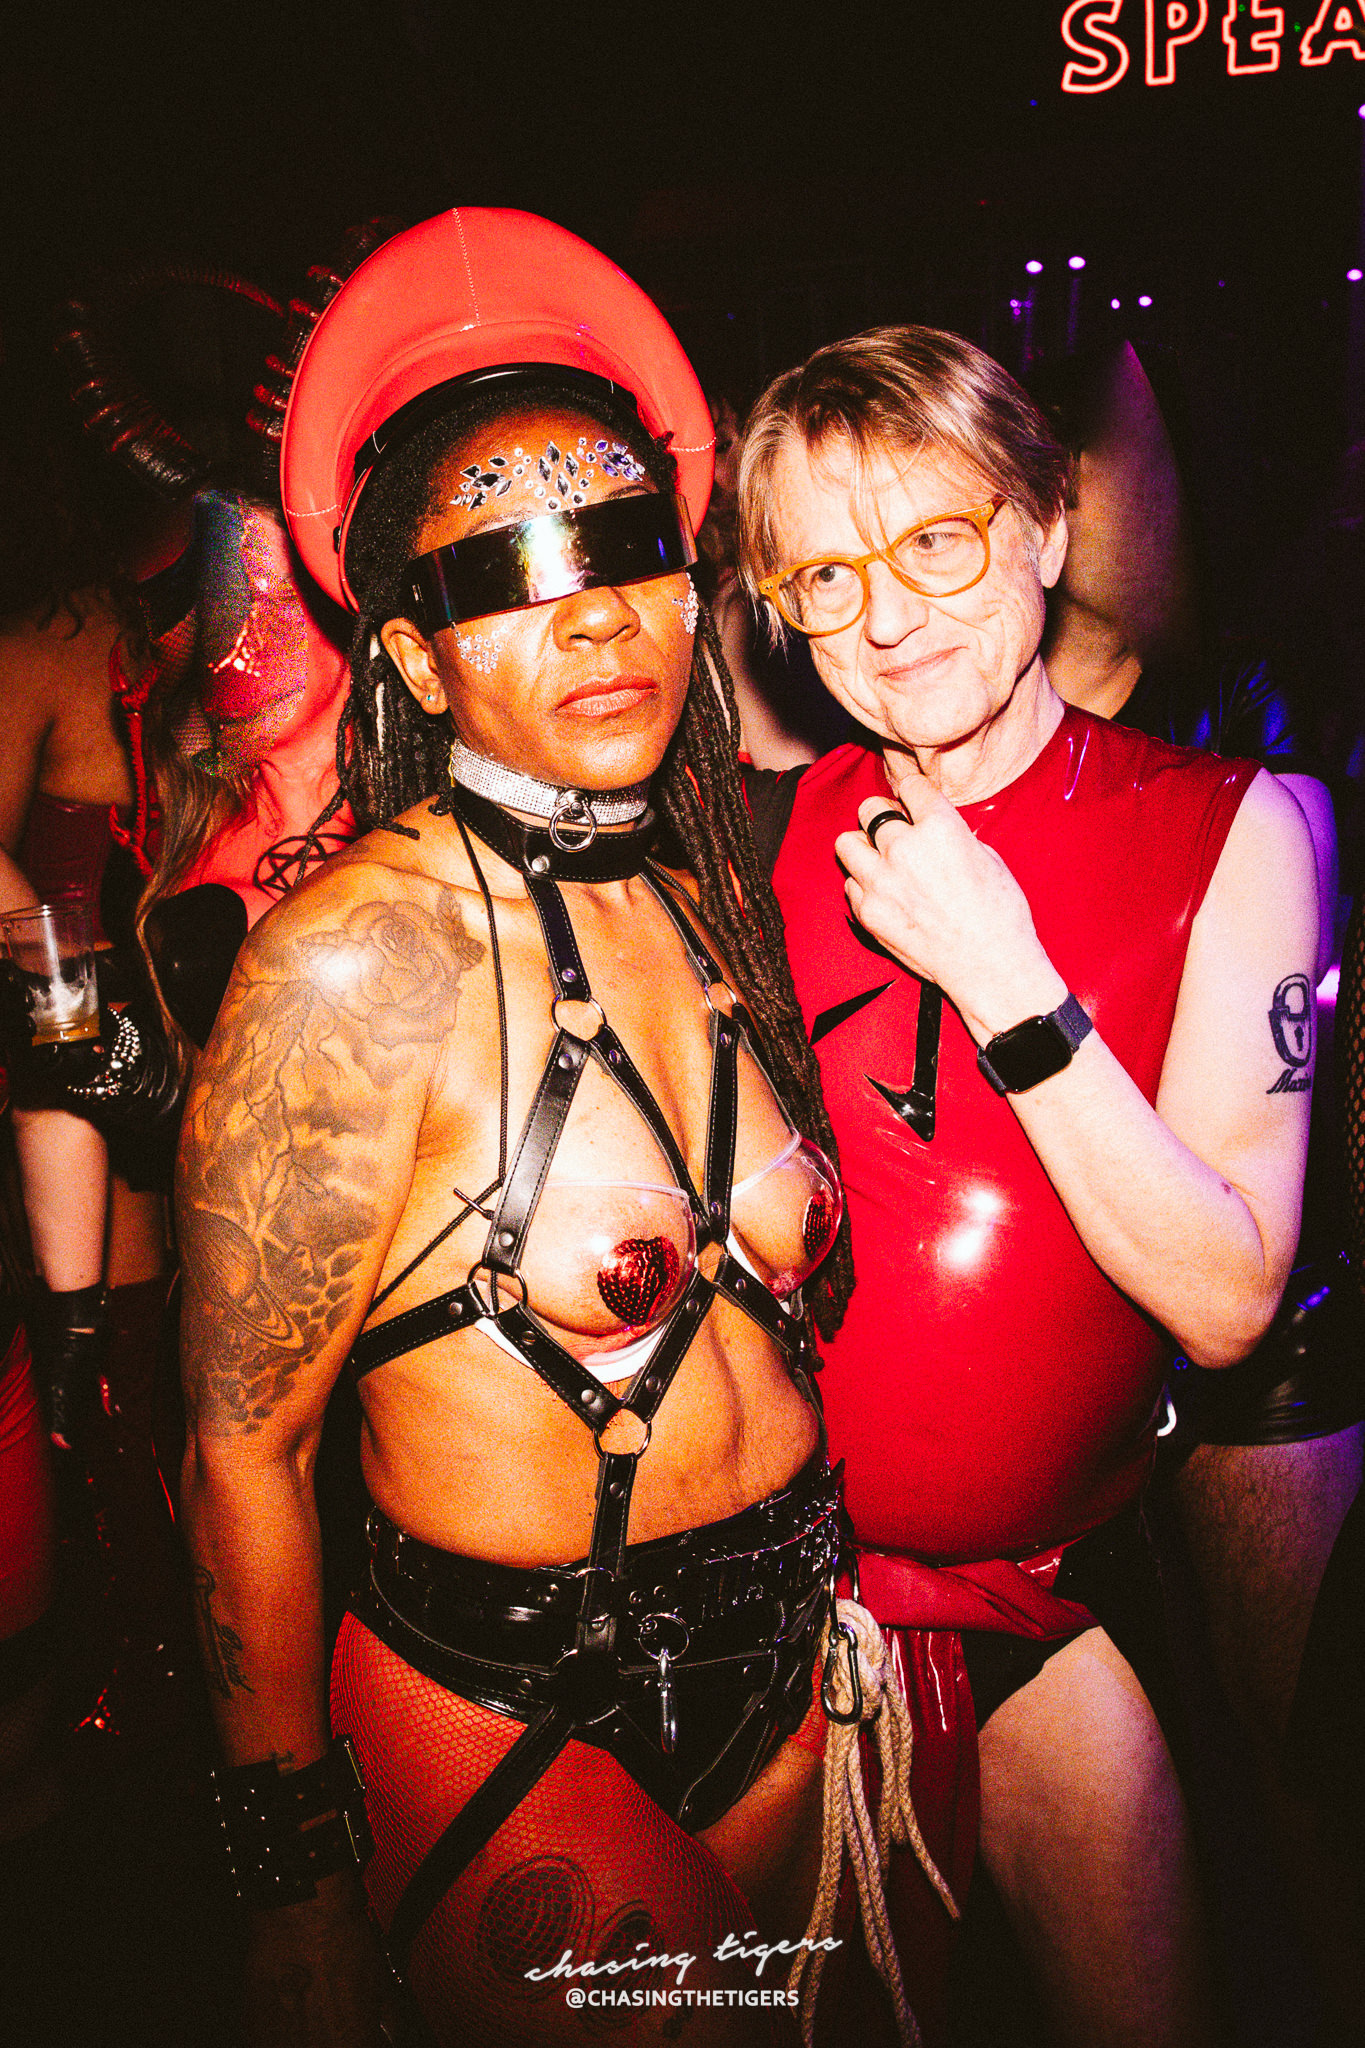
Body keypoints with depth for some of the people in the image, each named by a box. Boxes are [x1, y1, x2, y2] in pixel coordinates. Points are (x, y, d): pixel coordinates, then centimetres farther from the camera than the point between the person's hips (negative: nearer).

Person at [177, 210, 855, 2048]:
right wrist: (295, 1890, -6)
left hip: (784, 1662, 6)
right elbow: (241, 1452, -14)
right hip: (510, 1715, -6)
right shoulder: (362, 956, -22)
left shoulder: (714, 892, -2)